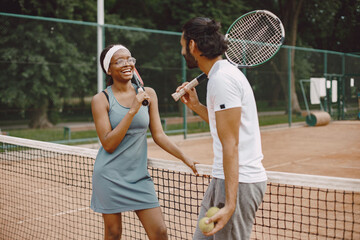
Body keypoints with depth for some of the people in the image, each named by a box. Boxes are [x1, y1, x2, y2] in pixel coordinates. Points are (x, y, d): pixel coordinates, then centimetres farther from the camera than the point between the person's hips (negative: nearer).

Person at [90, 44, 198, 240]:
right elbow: (108, 144, -12)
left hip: (139, 176, 3)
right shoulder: (101, 99, -5)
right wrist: (132, 111, -19)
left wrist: (186, 159, -2)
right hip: (110, 177, -2)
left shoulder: (148, 94, 4)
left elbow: (158, 135, 7)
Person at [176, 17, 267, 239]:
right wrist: (196, 106, 20)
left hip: (238, 181, -10)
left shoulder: (222, 78, -17)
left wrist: (230, 204, -24)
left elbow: (231, 146, -22)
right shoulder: (225, 72, 14)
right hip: (223, 179, 10)